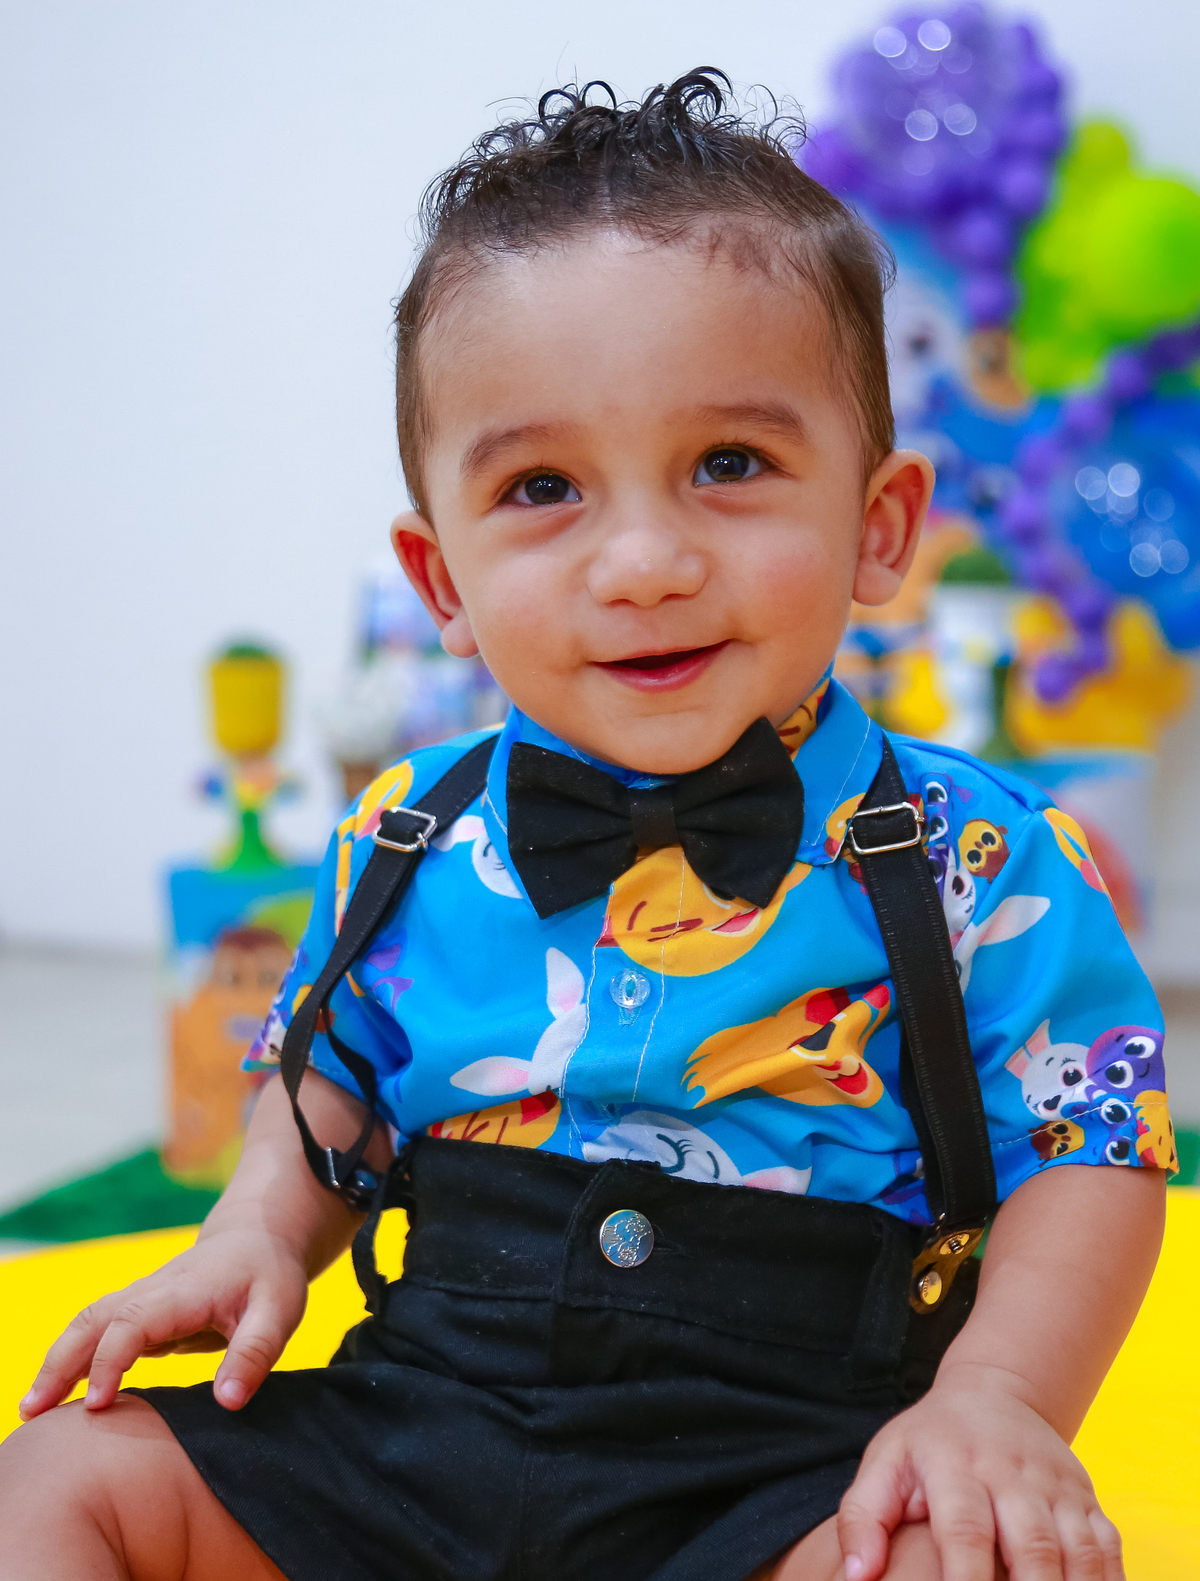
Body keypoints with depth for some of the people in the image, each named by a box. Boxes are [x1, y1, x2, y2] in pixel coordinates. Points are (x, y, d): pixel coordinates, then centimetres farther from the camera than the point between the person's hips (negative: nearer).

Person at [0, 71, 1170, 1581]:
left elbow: (1092, 1156, -5)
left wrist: (999, 1402, -21)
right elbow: (331, 1081, 18)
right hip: (419, 1419, 4)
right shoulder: (410, 842, 2)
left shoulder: (969, 860, -9)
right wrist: (258, 1236, 0)